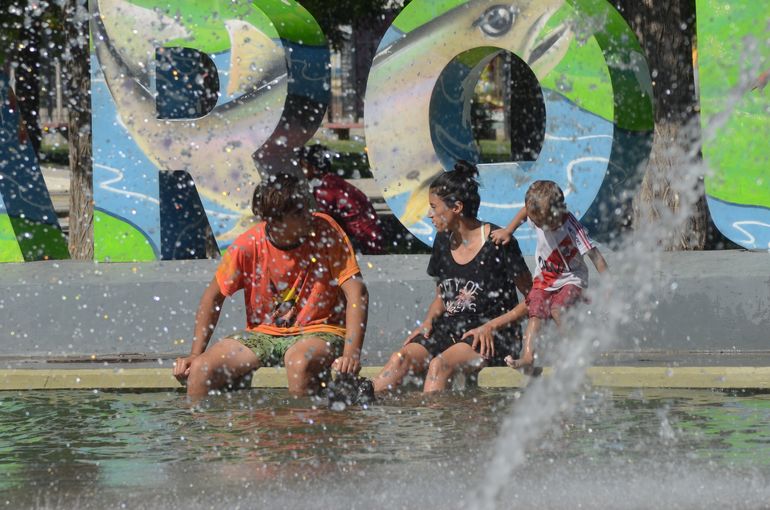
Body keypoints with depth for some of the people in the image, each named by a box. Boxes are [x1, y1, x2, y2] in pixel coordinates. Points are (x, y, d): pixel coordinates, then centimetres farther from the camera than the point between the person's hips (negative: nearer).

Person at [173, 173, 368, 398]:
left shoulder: (325, 231, -14)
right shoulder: (248, 245, -10)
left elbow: (355, 291, -18)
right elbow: (214, 296, 5)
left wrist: (351, 353, -29)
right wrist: (196, 353, -3)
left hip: (318, 331, -2)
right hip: (263, 334, 2)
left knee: (300, 361, -38)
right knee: (200, 369, -20)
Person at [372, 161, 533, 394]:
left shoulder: (498, 243, -8)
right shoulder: (443, 242, 11)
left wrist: (491, 326, -14)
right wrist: (428, 322, 3)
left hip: (492, 339, -6)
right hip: (449, 330, 6)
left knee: (439, 364, -34)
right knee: (401, 358, -23)